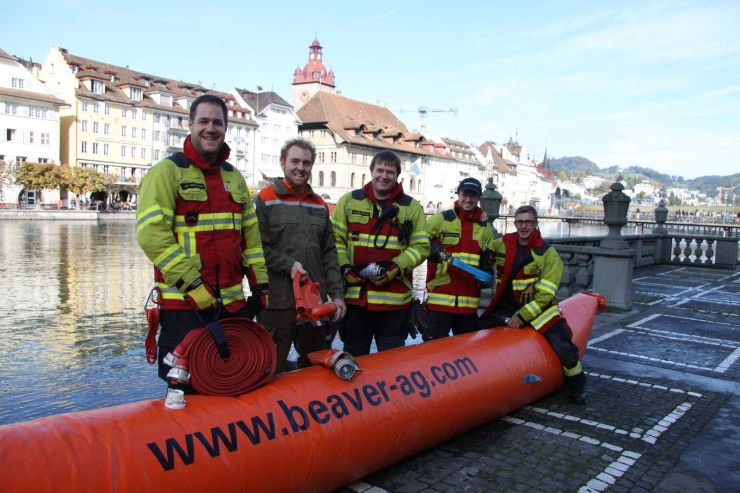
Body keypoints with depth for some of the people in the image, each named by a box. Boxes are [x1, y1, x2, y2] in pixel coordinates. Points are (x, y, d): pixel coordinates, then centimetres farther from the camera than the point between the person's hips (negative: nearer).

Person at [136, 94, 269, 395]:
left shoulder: (234, 177, 15)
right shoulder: (167, 172, -5)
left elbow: (251, 235, 18)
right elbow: (151, 234, -16)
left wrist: (260, 284, 10)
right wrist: (193, 284, -20)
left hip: (234, 302, 6)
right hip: (183, 304, -6)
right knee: (186, 389, 3)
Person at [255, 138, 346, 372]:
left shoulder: (320, 205, 16)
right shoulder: (266, 200, -1)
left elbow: (329, 255, 14)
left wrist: (337, 293, 6)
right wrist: (288, 265, -17)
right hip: (277, 301, -5)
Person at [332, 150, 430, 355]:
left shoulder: (412, 207, 7)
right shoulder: (349, 201, 8)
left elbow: (421, 246, 4)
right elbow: (335, 239, 7)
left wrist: (396, 268, -11)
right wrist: (345, 269, -7)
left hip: (394, 298, 0)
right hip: (354, 294, 1)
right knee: (354, 356, 13)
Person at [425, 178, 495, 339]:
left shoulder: (485, 228, 16)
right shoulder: (439, 219, 1)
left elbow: (489, 259, 25)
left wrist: (487, 269, 4)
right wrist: (430, 249, -19)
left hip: (470, 301, 5)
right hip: (440, 300, -4)